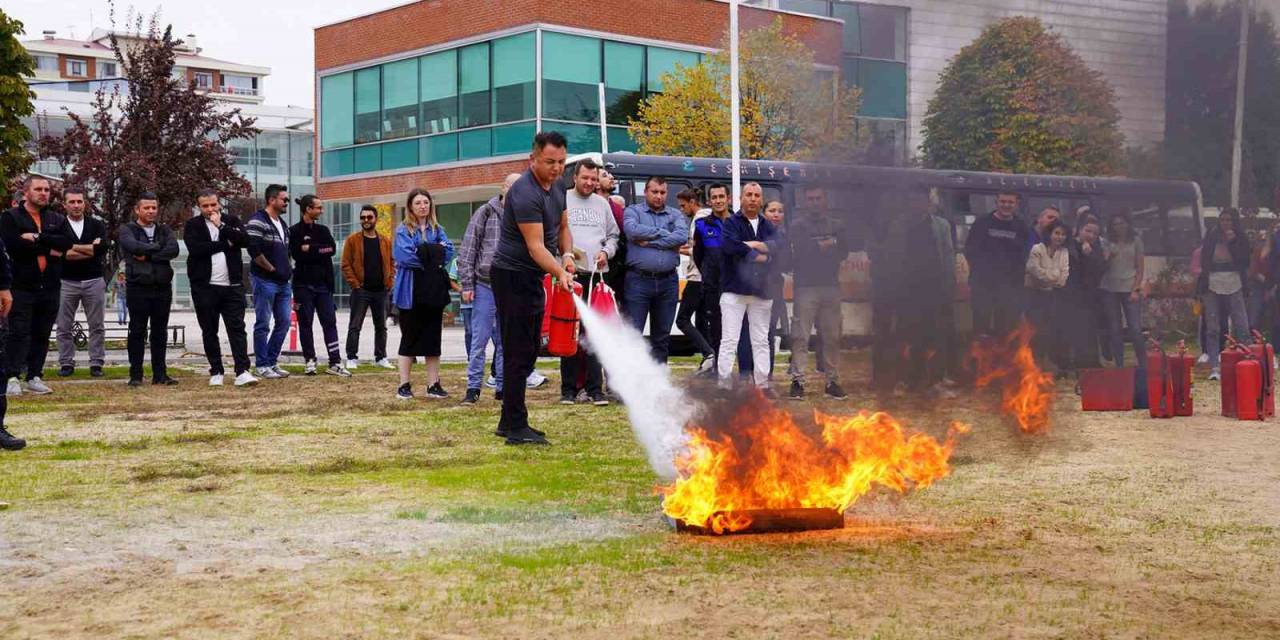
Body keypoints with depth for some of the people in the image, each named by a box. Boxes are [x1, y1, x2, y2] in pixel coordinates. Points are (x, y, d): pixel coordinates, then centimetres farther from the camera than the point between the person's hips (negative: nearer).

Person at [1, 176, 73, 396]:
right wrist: (48, 248, -9)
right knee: (19, 333, -6)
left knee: (42, 335, 7)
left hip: (49, 287, 4)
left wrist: (37, 237, -14)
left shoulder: (57, 219, 14)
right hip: (21, 285, -4)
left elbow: (66, 242, -5)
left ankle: (34, 377, 14)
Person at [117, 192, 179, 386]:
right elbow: (133, 246, -18)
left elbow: (174, 250, -6)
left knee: (160, 333, 7)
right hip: (138, 288, -3)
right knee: (137, 332, 0)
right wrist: (158, 247, -7)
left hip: (163, 288, 3)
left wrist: (148, 255, -13)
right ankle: (135, 375, 4)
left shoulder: (164, 231, 13)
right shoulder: (127, 230, 4)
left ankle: (160, 374, 12)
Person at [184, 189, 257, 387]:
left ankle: (242, 372, -11)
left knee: (237, 328, -6)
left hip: (232, 285, 1)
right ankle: (216, 372, 15)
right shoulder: (192, 226, 4)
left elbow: (245, 240, -8)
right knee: (209, 332, 6)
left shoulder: (231, 221, 9)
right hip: (204, 287, 0)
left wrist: (221, 226, -13)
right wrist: (226, 243, -10)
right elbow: (196, 249, -14)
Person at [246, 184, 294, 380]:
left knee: (284, 322, 9)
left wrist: (288, 269, 11)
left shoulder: (282, 225, 17)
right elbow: (254, 250, -21)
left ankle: (272, 362, 18)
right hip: (265, 281, -9)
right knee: (263, 324, -2)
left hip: (283, 282, 9)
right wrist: (271, 269, -13)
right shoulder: (258, 222, -11)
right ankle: (262, 365, 4)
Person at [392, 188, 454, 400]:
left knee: (433, 338, 6)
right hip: (411, 292, -4)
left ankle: (433, 385, 11)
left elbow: (448, 251, -2)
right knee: (409, 338, 2)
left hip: (434, 291, 4)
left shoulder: (438, 230, 13)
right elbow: (404, 255, -16)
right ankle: (404, 385, 7)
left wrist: (423, 252, -11)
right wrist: (433, 255, -9)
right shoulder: (403, 230, 0)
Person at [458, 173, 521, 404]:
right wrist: (467, 285, -5)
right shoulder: (485, 213, -1)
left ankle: (502, 387, 16)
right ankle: (473, 387, 7)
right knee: (479, 340, 0)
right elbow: (467, 251, -1)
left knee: (506, 342, 8)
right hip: (486, 286, -2)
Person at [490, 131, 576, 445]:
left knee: (527, 351, 13)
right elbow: (535, 246, -27)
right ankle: (516, 428, -6)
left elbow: (562, 227, 19)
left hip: (532, 278, 10)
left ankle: (509, 422, 21)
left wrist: (567, 255, 0)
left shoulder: (557, 187, 8)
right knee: (518, 352, -9)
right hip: (513, 276, -10)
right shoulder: (525, 194, -22)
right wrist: (560, 274, -39)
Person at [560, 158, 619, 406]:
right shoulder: (562, 200, 4)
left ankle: (595, 389, 2)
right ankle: (569, 389, 5)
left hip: (597, 274, 3)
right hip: (571, 274, -3)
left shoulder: (602, 203, 16)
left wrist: (606, 251, 4)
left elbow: (613, 235, 22)